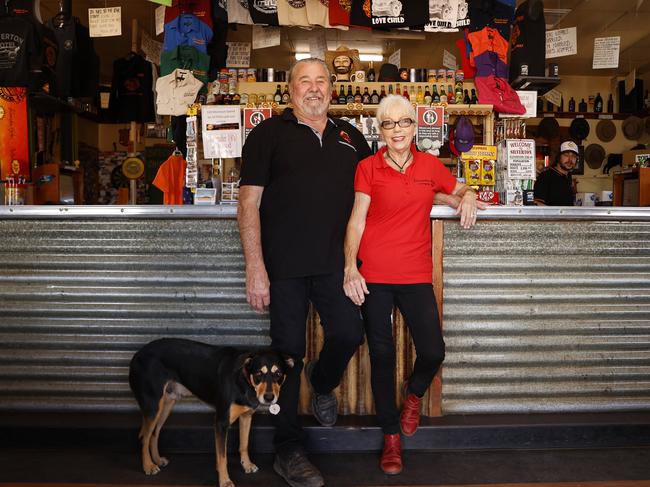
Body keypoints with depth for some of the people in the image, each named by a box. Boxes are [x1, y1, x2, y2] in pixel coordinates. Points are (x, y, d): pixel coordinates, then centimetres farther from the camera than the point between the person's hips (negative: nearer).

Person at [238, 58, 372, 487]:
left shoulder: (350, 137, 14)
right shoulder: (269, 134, 1)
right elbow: (249, 202, -5)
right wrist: (255, 266, -13)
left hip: (334, 262, 4)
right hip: (284, 264, -3)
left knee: (350, 334, -4)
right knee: (288, 351, 3)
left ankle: (322, 383, 34)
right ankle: (288, 450, 19)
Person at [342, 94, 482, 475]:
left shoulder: (430, 165, 8)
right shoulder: (368, 168, 1)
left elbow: (460, 190, 24)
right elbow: (357, 220, -2)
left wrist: (468, 196, 0)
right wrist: (350, 267, -12)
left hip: (416, 274, 2)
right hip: (373, 275, -1)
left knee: (433, 352, -5)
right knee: (382, 355, 5)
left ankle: (415, 393, 32)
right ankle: (392, 436, 22)